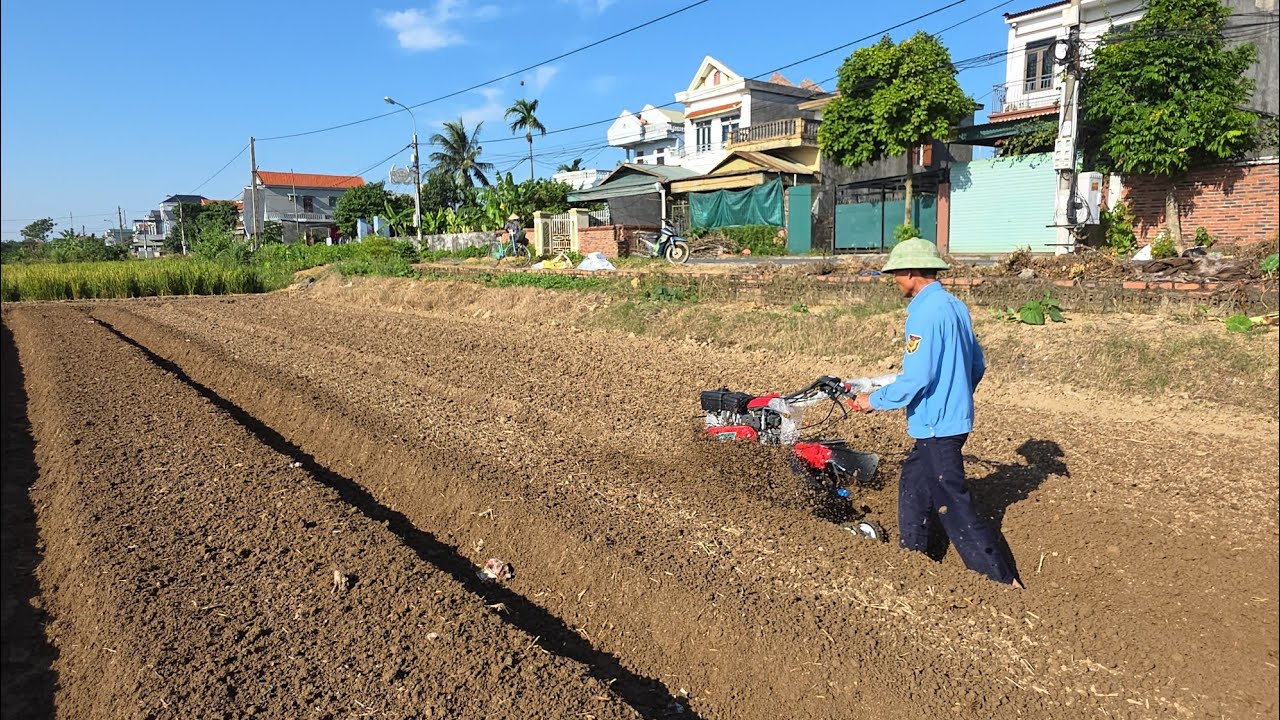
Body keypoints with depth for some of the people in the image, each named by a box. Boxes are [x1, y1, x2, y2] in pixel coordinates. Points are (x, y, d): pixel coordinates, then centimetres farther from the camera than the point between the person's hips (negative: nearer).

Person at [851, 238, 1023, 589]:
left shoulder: (925, 312, -20)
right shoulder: (955, 305, 9)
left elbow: (916, 378, -24)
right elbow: (977, 364, 15)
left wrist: (874, 400, -12)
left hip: (936, 425, -10)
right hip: (954, 416, 10)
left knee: (952, 504, -1)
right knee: (913, 486, 21)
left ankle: (1002, 578, 7)